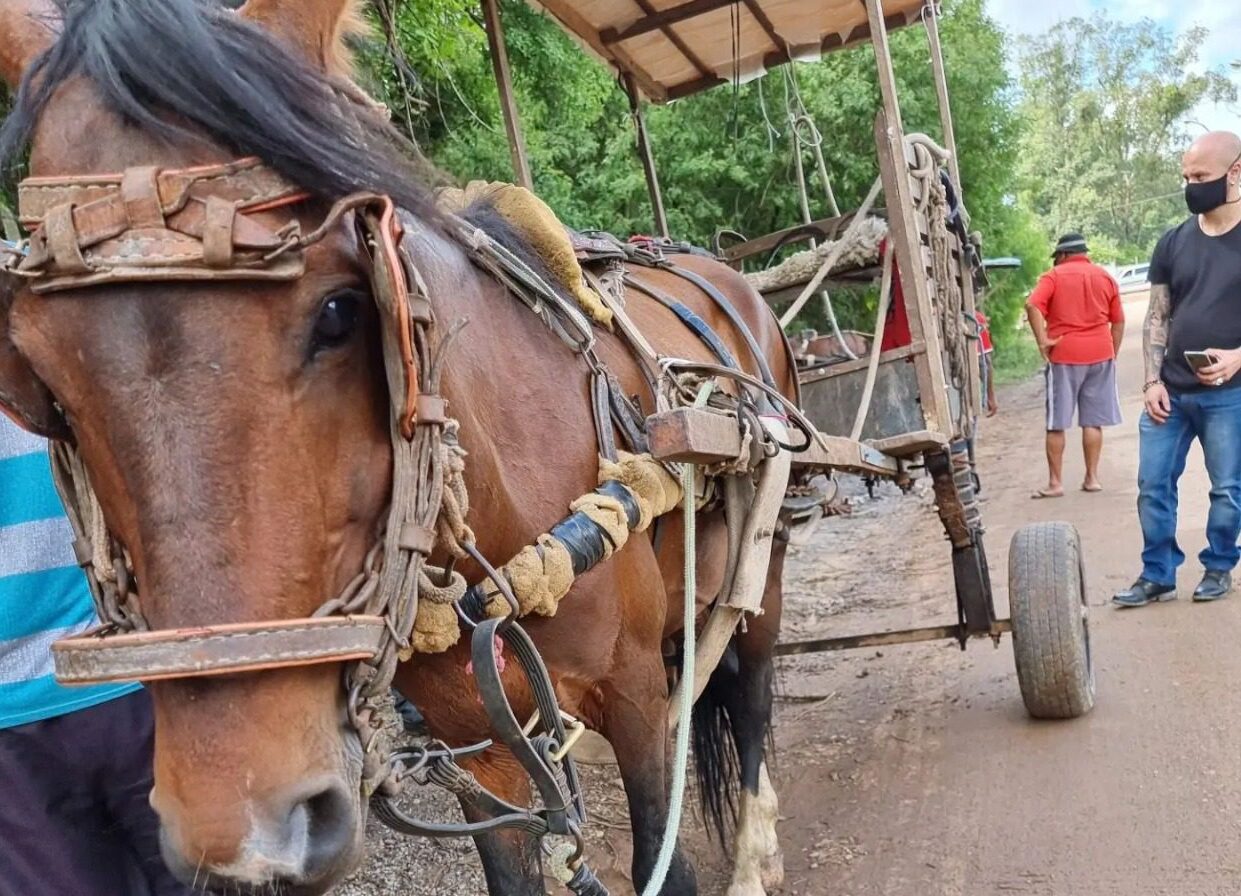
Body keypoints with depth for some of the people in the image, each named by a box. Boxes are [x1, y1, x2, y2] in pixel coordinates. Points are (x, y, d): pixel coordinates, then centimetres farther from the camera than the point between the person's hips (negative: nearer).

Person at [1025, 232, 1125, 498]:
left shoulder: (1054, 276, 0)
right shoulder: (1105, 277, 11)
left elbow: (1032, 306, -18)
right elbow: (1118, 321, 11)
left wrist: (1042, 340, -15)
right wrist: (1113, 354, 17)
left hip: (1064, 356, -3)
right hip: (1100, 355, 3)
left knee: (1056, 423, 2)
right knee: (1093, 421, 8)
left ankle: (1055, 482, 2)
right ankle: (1092, 477, 10)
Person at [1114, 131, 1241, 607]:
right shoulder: (1173, 242, 8)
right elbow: (1157, 317, 9)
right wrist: (1153, 381, 0)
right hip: (1171, 391, 4)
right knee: (1153, 484, 4)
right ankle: (1157, 575, 16)